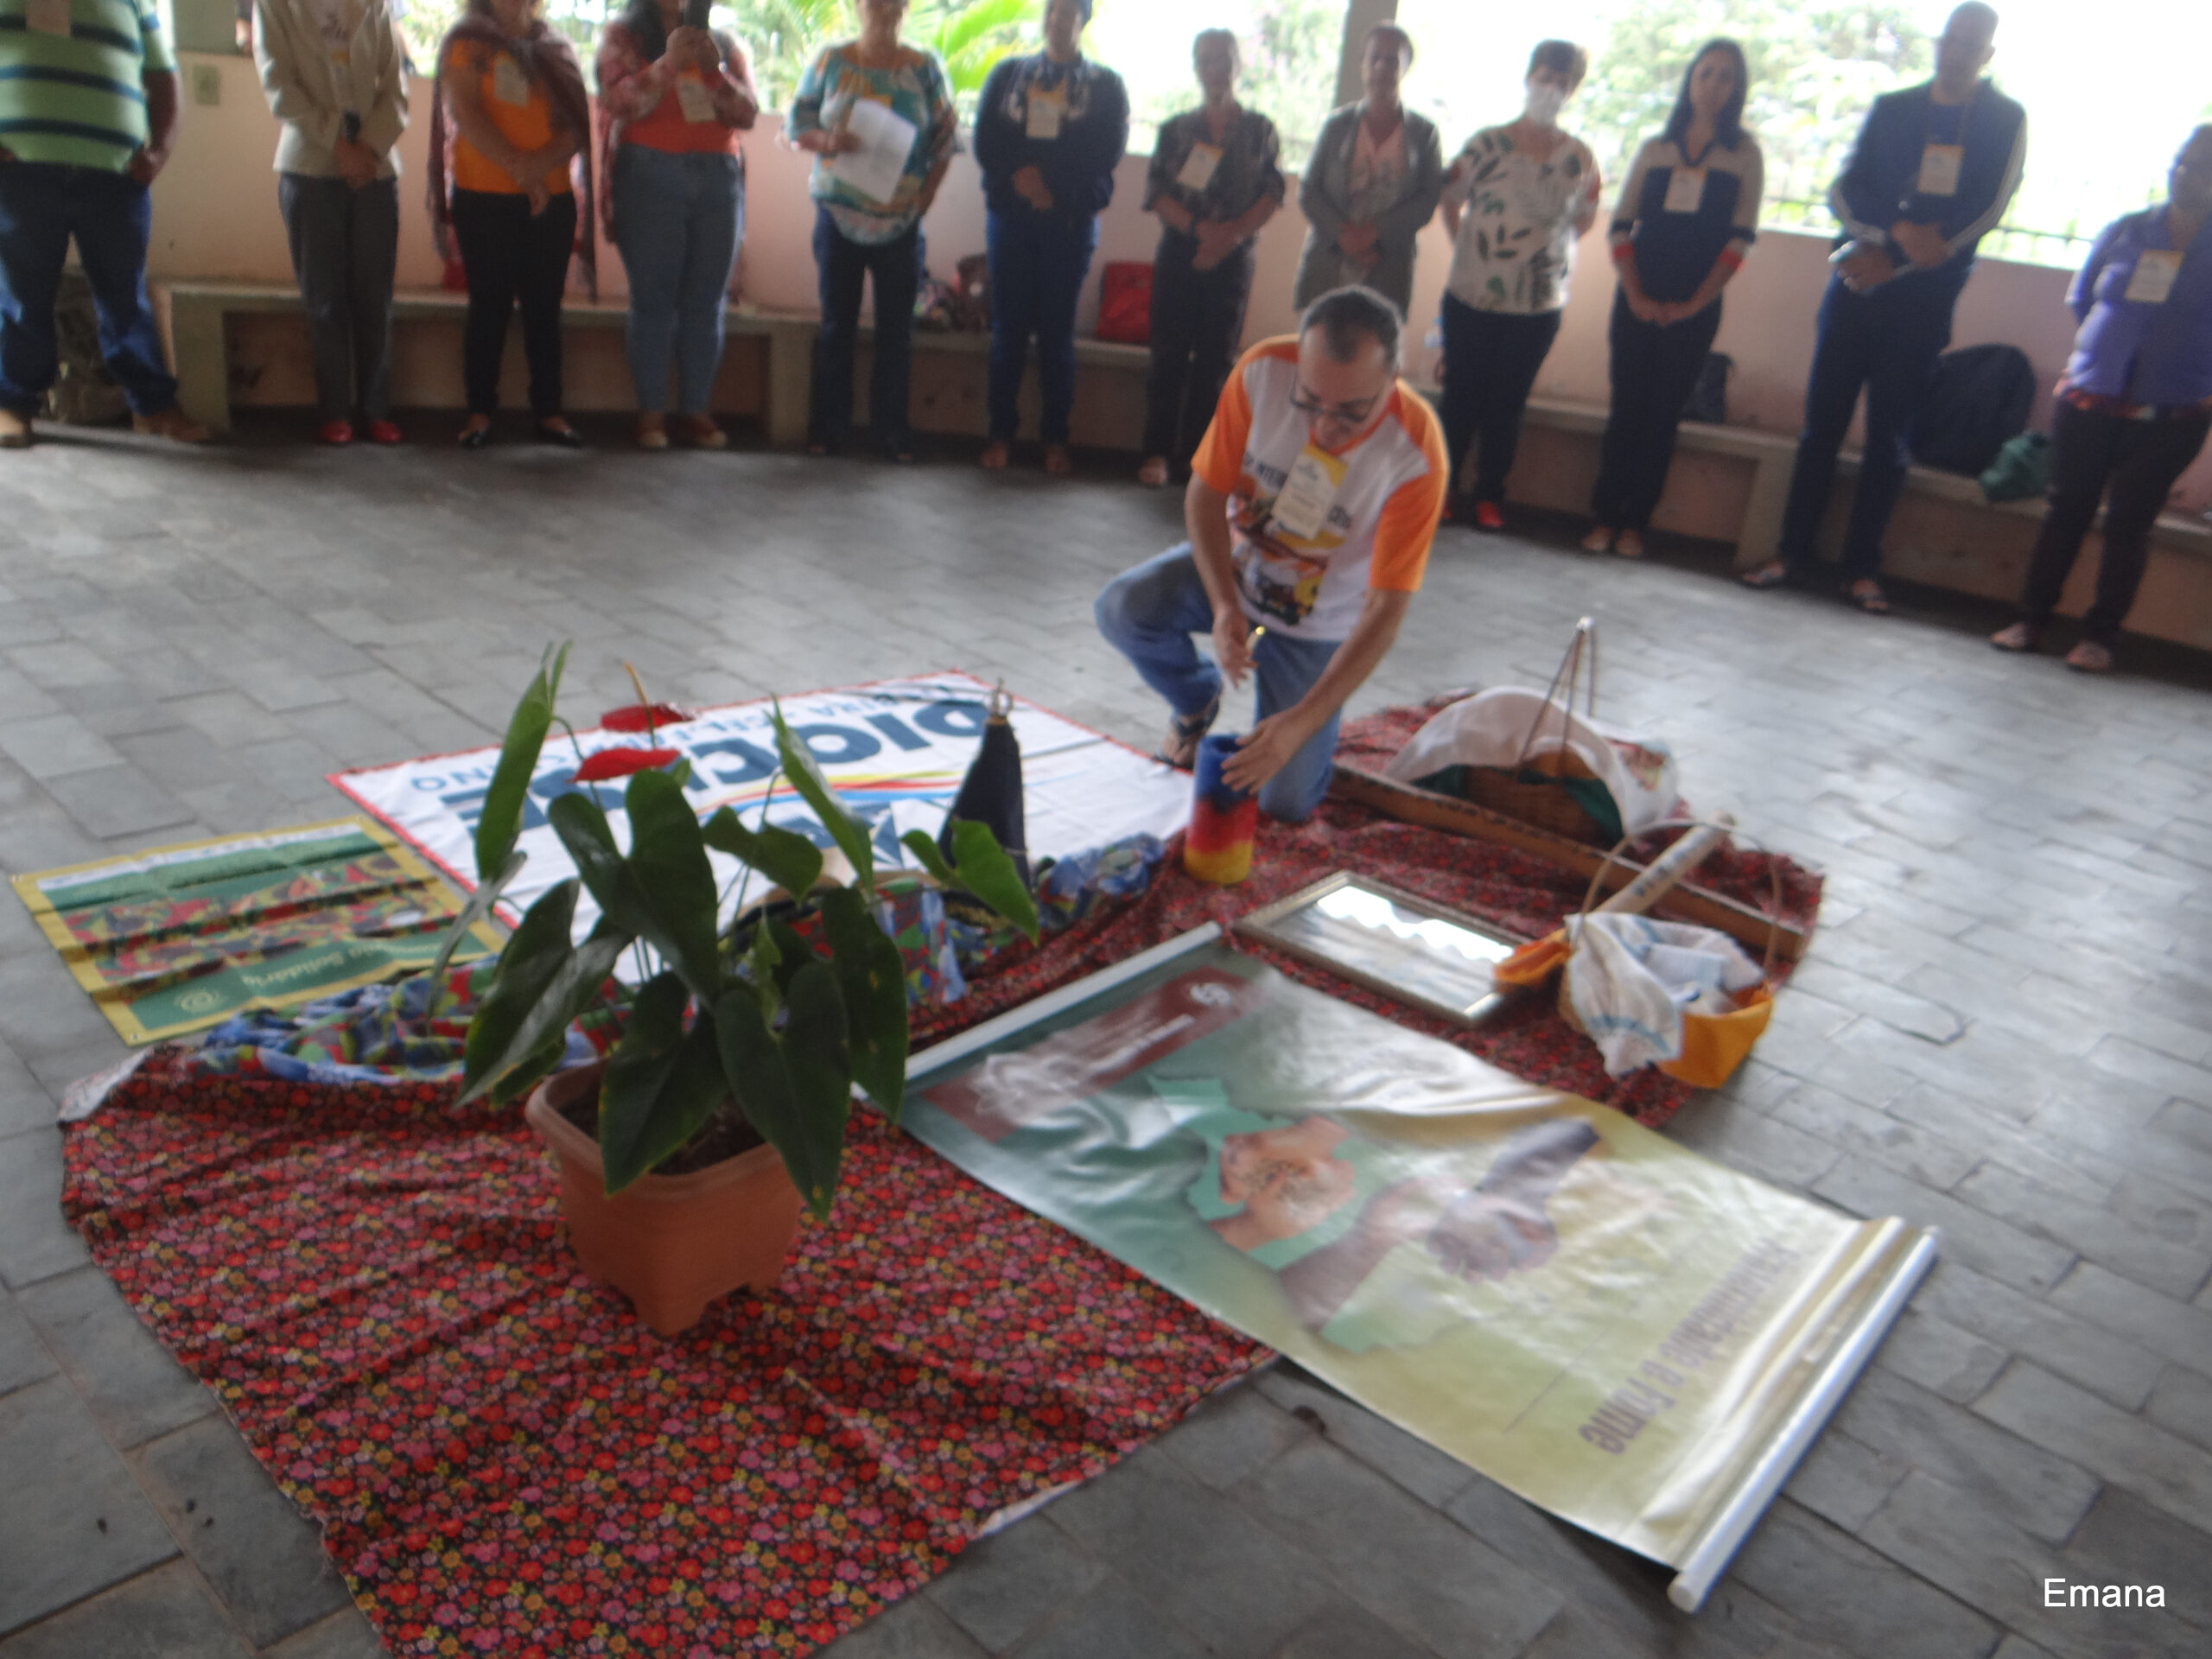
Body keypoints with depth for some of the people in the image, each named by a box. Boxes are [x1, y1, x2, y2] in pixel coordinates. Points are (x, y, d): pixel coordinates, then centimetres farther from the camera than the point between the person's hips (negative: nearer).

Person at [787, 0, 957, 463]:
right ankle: (828, 425, 11)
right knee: (836, 324, 5)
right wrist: (827, 141, -14)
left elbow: (944, 144, 6)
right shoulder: (830, 61, 5)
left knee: (897, 330, 1)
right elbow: (797, 124, 7)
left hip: (901, 222, 0)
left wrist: (922, 202, -5)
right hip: (838, 215, 0)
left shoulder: (926, 68, 5)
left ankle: (891, 426, 10)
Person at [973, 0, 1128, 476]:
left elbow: (1107, 155, -3)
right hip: (1010, 216, 1)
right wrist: (1020, 177, -13)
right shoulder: (1007, 74, 15)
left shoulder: (1105, 85, 10)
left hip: (1071, 219, -1)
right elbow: (985, 142, 4)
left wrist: (1041, 177, -11)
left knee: (1058, 330, -1)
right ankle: (1000, 432, 5)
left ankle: (1056, 437, 3)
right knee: (1008, 326, 0)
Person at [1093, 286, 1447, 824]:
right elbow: (1205, 492, -13)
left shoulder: (1415, 453, -30)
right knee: (1123, 609, -28)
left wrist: (1301, 723, -37)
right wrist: (1224, 606, -29)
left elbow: (1385, 610, -28)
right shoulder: (1264, 371, -24)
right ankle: (1197, 699, 7)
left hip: (1317, 623, -2)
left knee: (1285, 806, -12)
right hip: (1235, 564, 3)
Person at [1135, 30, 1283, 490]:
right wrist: (1200, 227, -15)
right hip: (1178, 252, 0)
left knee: (1214, 358, 1)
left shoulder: (1260, 131, 8)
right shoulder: (1176, 129, 8)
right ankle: (1157, 451, 2)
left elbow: (1272, 194, 1)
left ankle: (1198, 454, 6)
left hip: (1233, 258, 0)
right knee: (1169, 353, -2)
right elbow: (1156, 191, 0)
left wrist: (1230, 235, -14)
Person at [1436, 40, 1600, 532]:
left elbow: (1585, 218, 13)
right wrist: (1471, 249, 2)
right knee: (1461, 396, 5)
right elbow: (1451, 202, 8)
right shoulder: (1487, 143, -2)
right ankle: (1442, 486, 19)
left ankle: (1489, 496, 18)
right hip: (1471, 296, -1)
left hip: (1539, 304, 1)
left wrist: (1547, 250, 4)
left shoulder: (1580, 157, 1)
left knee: (1507, 403, 8)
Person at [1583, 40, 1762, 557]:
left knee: (1663, 416, -1)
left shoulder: (1743, 155, 5)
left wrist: (1693, 304, -10)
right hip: (1637, 304, 1)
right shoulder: (1654, 149, 10)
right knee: (1625, 409, -1)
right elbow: (1621, 226, 5)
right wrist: (1635, 296, -8)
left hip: (1695, 309, -1)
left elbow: (1740, 239, -2)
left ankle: (1634, 523, 4)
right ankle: (1604, 518, 3)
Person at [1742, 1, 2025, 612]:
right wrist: (1898, 229, -17)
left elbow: (1986, 211, -5)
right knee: (1822, 424, 0)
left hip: (1923, 301, -2)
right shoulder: (1891, 108, 11)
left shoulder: (2005, 120, 5)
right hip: (1856, 284, 2)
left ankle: (1862, 569, 5)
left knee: (1889, 438, 0)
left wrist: (1893, 263, -13)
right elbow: (1845, 189, 2)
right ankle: (1793, 554, 6)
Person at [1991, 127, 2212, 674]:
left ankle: (2100, 635, 9)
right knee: (2067, 510, 5)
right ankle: (2031, 619, 13)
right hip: (2089, 402, 2)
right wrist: (2104, 347, 11)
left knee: (2129, 524, 2)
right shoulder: (2125, 232, 6)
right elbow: (2080, 299, 17)